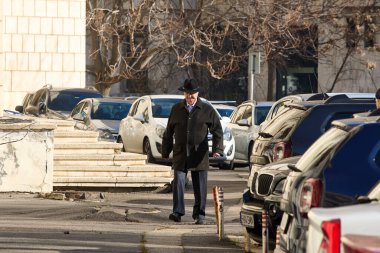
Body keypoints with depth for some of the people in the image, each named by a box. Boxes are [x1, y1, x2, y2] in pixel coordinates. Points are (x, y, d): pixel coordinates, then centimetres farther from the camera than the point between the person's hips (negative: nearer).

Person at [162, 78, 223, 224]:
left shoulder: (207, 110, 3)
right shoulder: (176, 109, 9)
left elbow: (217, 130, 0)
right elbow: (169, 132, 15)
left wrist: (217, 149, -14)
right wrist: (165, 152, 13)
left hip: (199, 155, -1)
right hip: (180, 154, 1)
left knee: (200, 186, 1)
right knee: (178, 182, -9)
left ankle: (199, 215, 8)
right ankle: (177, 212, -8)